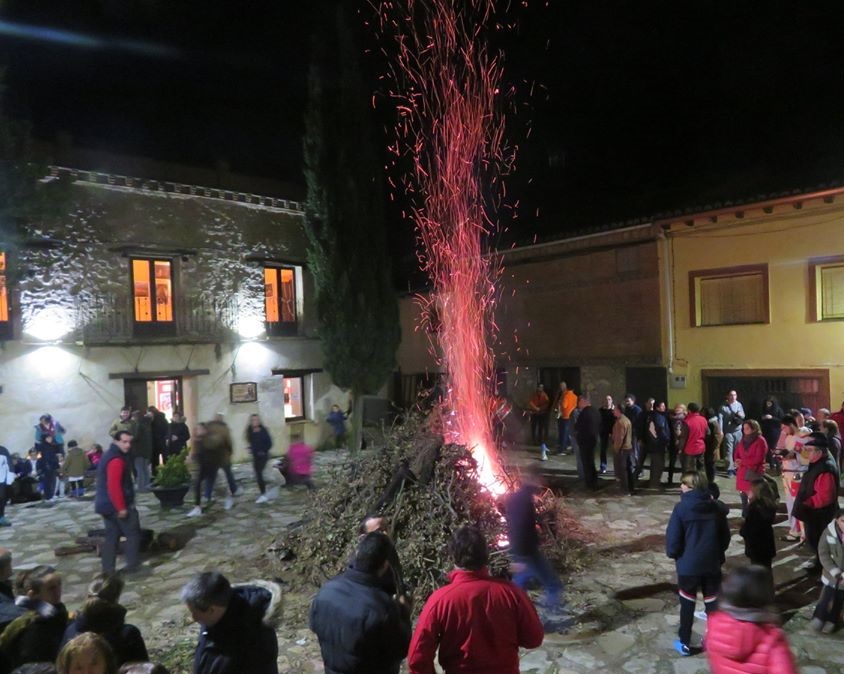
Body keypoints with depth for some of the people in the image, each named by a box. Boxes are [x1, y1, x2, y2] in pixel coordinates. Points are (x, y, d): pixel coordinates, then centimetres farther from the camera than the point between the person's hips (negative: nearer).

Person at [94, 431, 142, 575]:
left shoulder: (109, 455, 14)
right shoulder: (116, 460, -21)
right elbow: (114, 486, -27)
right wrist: (121, 507, -24)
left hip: (106, 505, 10)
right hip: (117, 506, -10)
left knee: (111, 537, 13)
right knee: (133, 534, 1)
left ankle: (108, 570, 15)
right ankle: (132, 566, 4)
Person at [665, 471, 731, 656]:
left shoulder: (681, 508, -16)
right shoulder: (716, 507, -2)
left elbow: (673, 538, -14)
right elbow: (725, 536, 7)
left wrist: (673, 554, 5)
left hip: (688, 565, -3)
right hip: (712, 564, 3)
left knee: (687, 605, 11)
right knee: (712, 603, 16)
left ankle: (685, 643, 21)